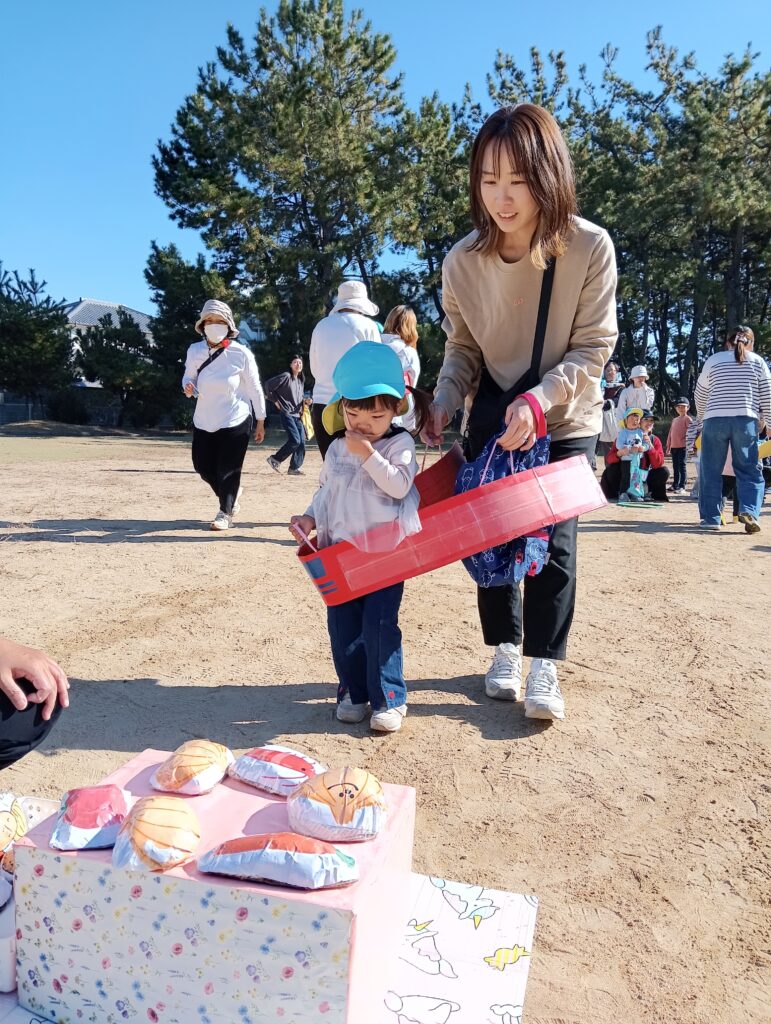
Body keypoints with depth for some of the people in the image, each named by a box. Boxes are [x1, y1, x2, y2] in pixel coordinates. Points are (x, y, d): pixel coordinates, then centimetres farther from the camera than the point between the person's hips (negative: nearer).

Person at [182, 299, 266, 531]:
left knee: (228, 469, -1)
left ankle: (225, 512, 17)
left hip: (235, 421, -4)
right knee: (202, 466, 10)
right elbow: (189, 377, 11)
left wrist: (260, 421, -2)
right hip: (204, 421, 5)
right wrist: (187, 386, -14)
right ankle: (231, 494, 36)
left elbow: (255, 388, -6)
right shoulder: (195, 351, -3)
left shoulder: (240, 353, -13)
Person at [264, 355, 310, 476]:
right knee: (295, 440, -17)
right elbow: (268, 385, -10)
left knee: (302, 441, 1)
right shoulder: (286, 376, -8)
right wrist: (275, 400, -7)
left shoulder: (301, 380, 14)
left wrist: (305, 400, 5)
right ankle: (275, 459, -1)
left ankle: (294, 468, 8)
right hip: (287, 413, -8)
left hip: (297, 415, 8)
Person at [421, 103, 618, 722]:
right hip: (493, 416, 3)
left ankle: (544, 667, 7)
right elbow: (464, 347, 0)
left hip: (565, 419, -2)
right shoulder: (464, 260, -13)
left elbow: (593, 348, -16)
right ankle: (505, 649, 22)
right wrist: (444, 403, -16)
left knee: (553, 538, -6)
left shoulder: (590, 248, -20)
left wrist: (539, 399, -30)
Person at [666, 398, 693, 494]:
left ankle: (682, 487, -8)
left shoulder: (687, 419, -2)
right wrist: (668, 446, 17)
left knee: (682, 466, -8)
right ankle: (675, 485, 21)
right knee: (675, 467, 13)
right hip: (674, 447, 7)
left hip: (683, 447, -7)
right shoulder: (674, 419, 18)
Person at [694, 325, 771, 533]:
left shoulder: (713, 360, 11)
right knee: (749, 471, 6)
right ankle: (749, 511, -14)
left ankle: (711, 517, 6)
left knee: (710, 471, 7)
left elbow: (700, 395, 17)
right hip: (745, 421, 0)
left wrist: (703, 416, 32)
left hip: (715, 421, 0)